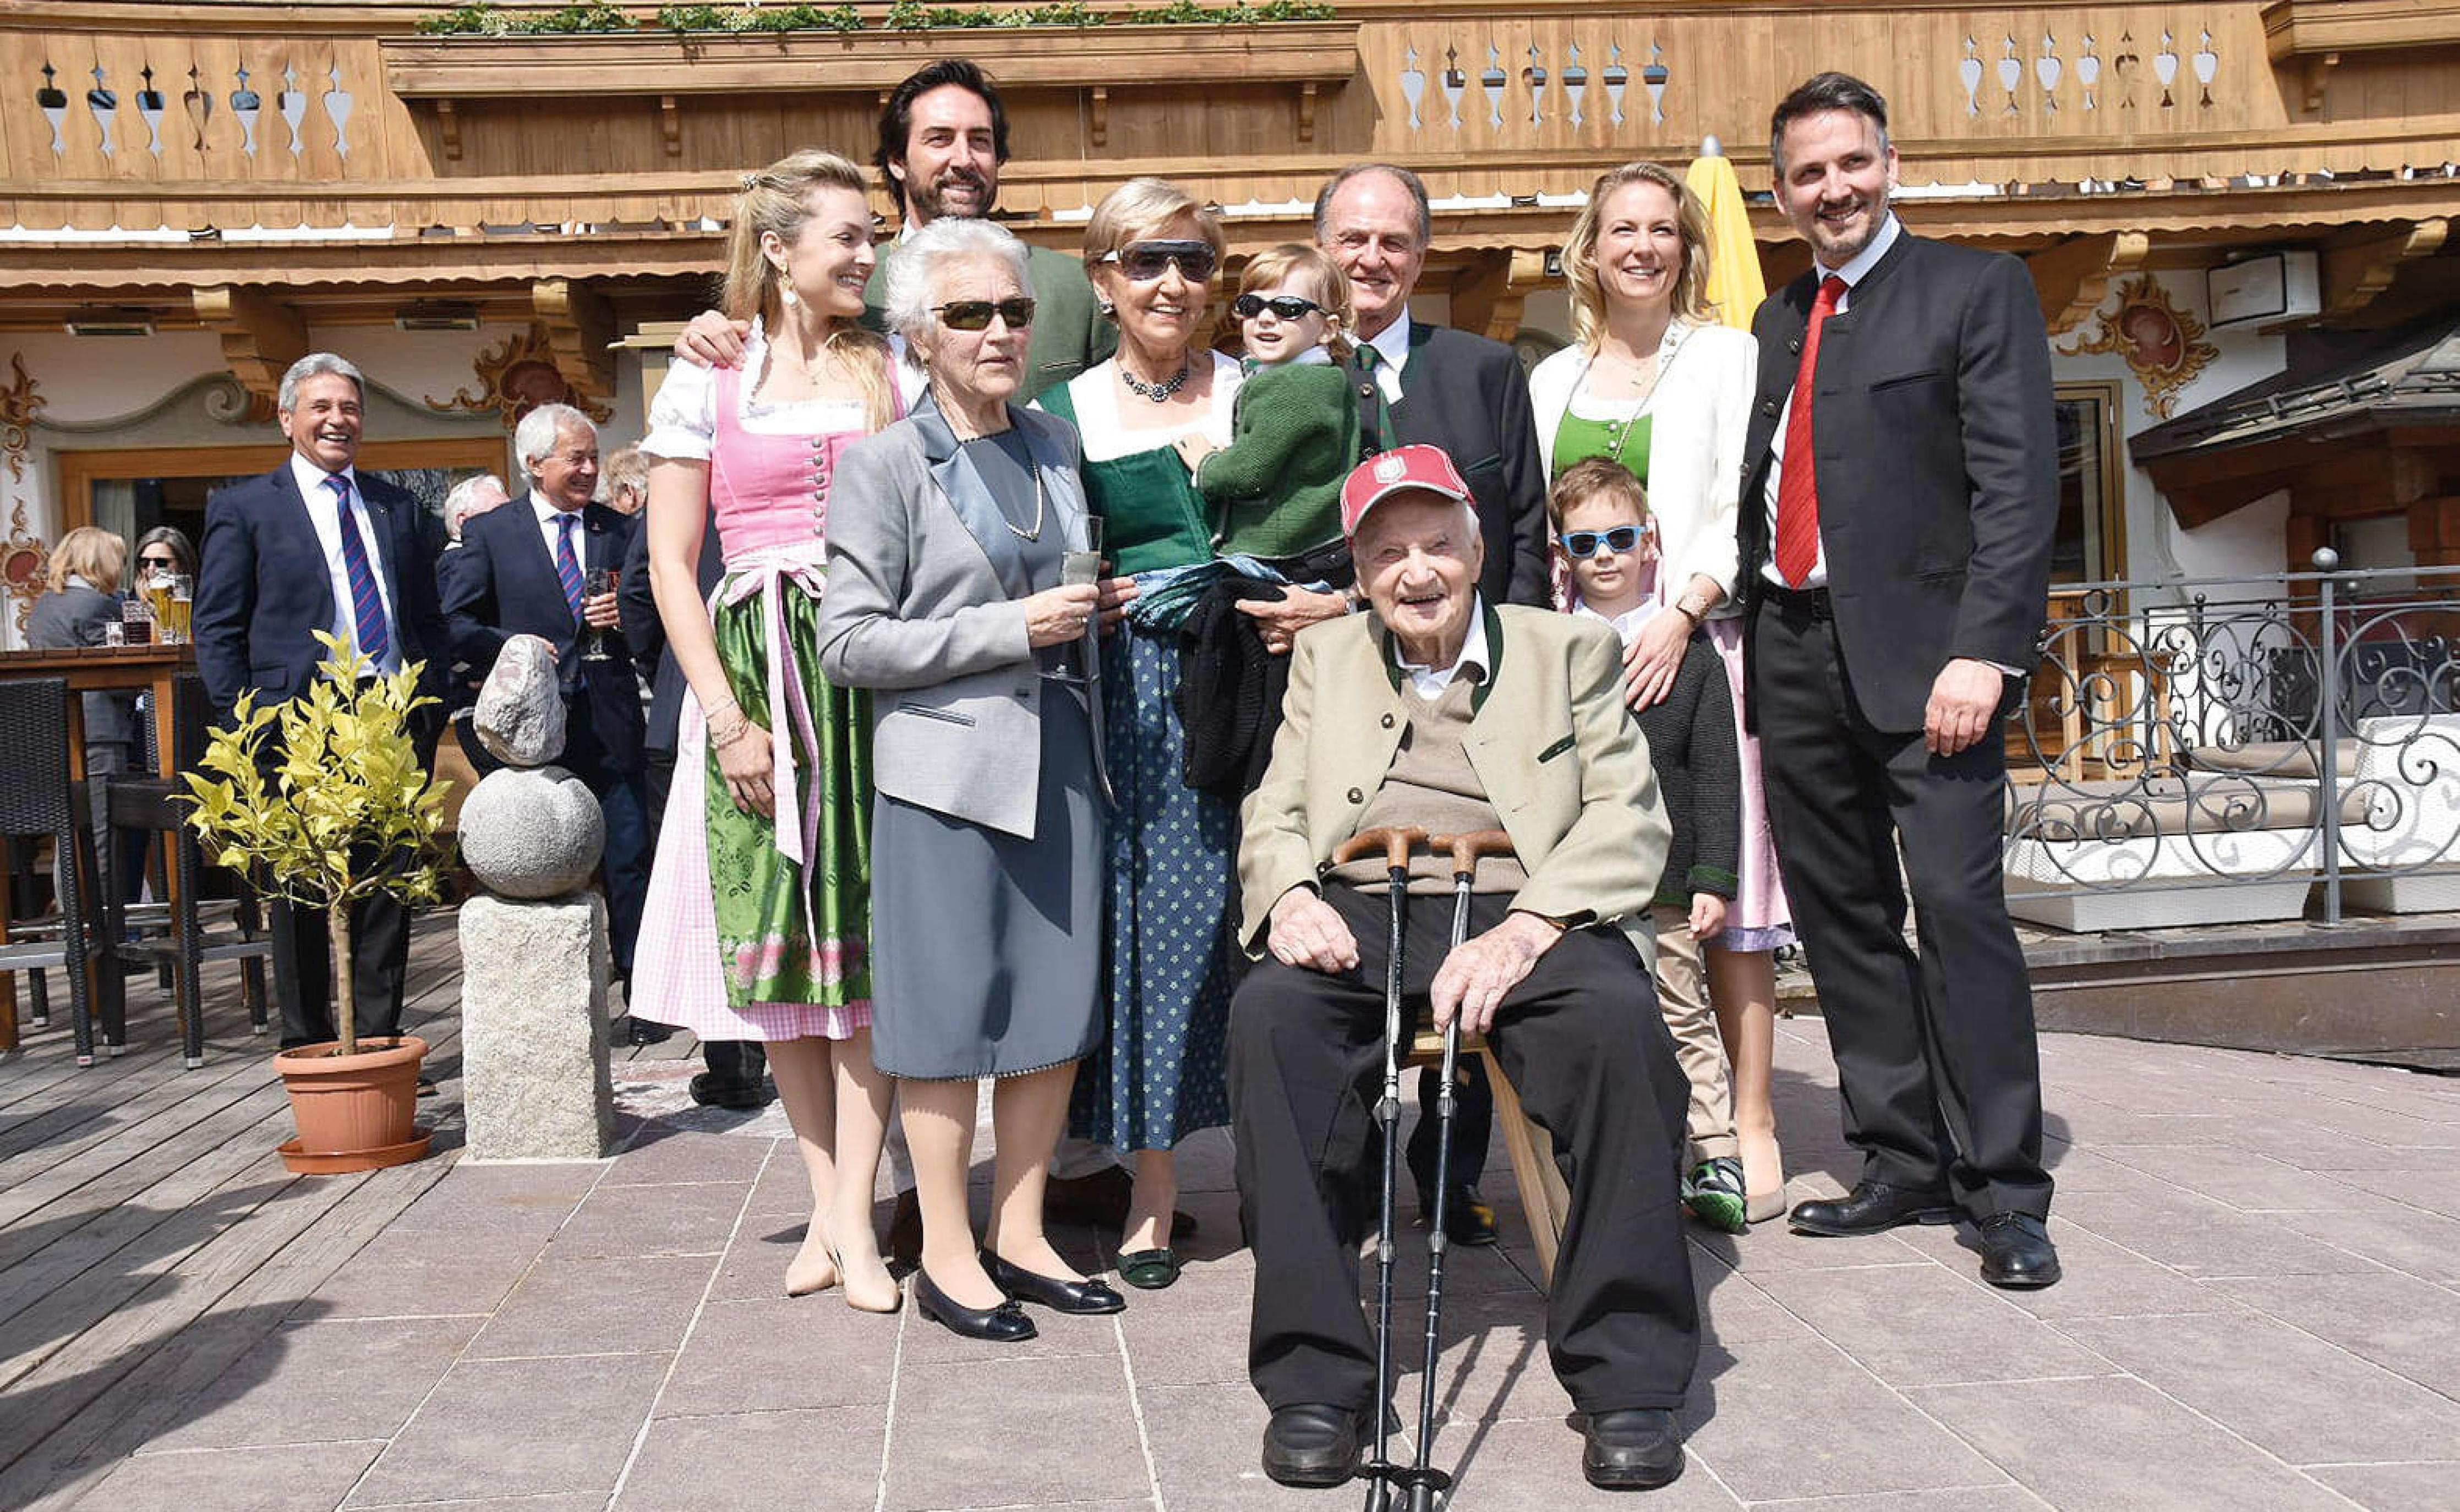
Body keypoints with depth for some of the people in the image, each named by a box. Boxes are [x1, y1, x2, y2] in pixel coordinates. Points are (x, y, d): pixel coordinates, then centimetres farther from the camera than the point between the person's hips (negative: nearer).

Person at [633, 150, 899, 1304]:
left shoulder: (890, 374, 11)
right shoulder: (709, 379, 6)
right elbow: (671, 564, 3)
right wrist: (728, 718, -6)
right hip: (754, 672, 0)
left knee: (864, 936, -4)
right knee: (776, 939, 4)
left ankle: (851, 1215, 1)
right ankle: (827, 1202, 16)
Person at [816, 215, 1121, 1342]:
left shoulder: (1056, 444, 12)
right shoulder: (883, 465, -5)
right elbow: (850, 644, -10)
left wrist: (1090, 609, 6)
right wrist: (1011, 629, -14)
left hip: (1058, 756, 6)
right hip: (944, 764, -6)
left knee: (1058, 1004, 8)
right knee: (950, 1008, 0)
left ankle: (1018, 1235, 22)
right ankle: (947, 1257, 14)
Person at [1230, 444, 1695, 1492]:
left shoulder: (1571, 651, 14)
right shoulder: (1324, 658, 22)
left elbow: (1628, 819, 1)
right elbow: (1271, 816, 15)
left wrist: (1525, 929, -18)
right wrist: (1288, 895, -11)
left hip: (1525, 910, -1)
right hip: (1360, 912, 2)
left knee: (1616, 1018, -34)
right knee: (1268, 1012, -32)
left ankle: (1626, 1377, -20)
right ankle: (1313, 1378, -23)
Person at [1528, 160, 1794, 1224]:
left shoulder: (1727, 358, 6)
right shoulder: (1553, 378, 18)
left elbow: (1743, 514, -3)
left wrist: (1678, 614, -17)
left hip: (1695, 646, -3)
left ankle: (1750, 1126, 0)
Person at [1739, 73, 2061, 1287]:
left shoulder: (1976, 288, 2)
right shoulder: (1778, 321, 20)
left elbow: (2019, 480, -7)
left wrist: (1983, 650, -17)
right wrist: (1747, 630, 8)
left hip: (1920, 652, -6)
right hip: (1794, 653, 6)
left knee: (1958, 905, -11)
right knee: (1841, 917, 8)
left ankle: (2005, 1192, 0)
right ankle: (1904, 1166, 18)